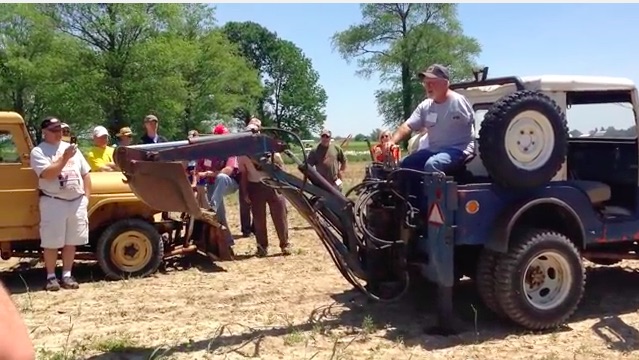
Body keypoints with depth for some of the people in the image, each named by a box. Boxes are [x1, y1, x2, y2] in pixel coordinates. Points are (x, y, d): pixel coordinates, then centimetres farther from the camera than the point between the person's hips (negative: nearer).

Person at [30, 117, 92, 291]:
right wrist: (65, 158, -20)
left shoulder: (71, 147, 13)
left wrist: (86, 196, 7)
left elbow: (85, 173, 14)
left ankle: (67, 275, 19)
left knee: (71, 241, 9)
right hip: (53, 202, -4)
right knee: (52, 242, 2)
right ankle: (51, 276, 14)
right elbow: (48, 174, -18)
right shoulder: (38, 151, -4)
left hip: (77, 201, 5)